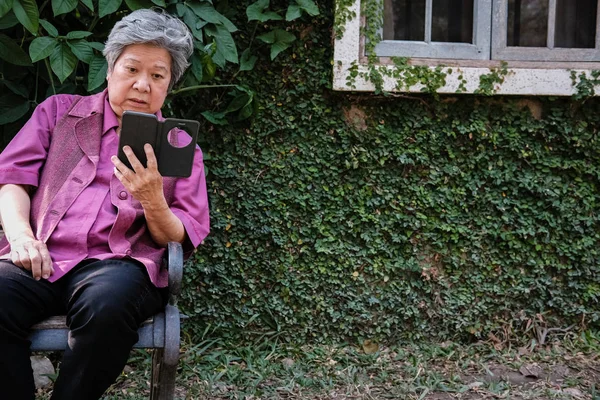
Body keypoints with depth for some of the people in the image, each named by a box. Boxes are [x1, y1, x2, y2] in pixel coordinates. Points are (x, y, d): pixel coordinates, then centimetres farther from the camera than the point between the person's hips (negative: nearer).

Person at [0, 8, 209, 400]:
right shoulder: (59, 111, 19)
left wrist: (153, 201, -12)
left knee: (109, 302, -37)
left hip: (117, 263, -1)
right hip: (40, 258, 1)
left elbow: (182, 241, 9)